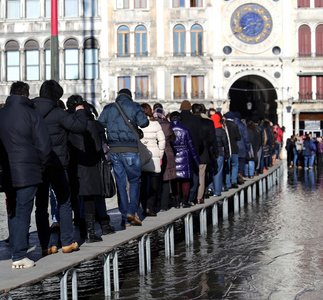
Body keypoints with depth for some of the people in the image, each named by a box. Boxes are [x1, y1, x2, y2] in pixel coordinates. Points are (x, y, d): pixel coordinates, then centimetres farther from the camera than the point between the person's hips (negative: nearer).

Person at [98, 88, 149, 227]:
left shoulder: (108, 108, 12)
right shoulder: (134, 106, 2)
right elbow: (143, 122, -9)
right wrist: (134, 121, 12)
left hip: (114, 150, 3)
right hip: (130, 149, -3)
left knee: (121, 183, 8)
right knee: (134, 180, 11)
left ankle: (125, 218, 9)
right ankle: (132, 211, -4)